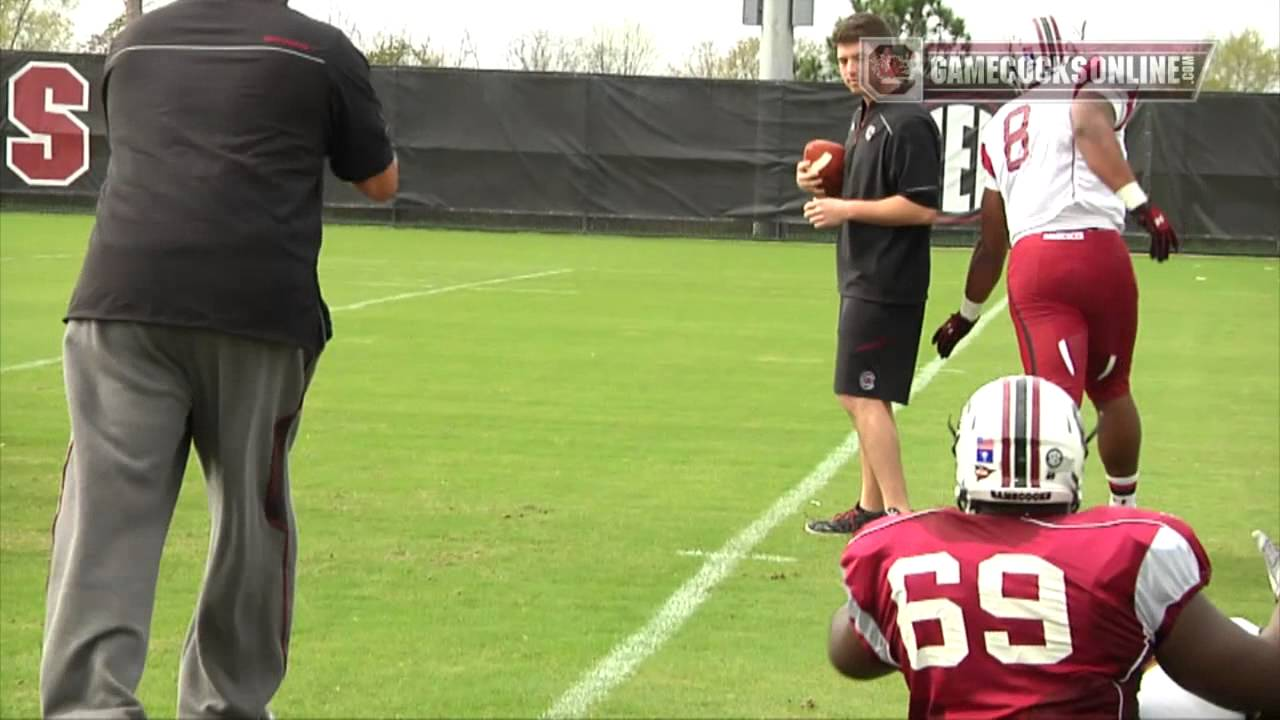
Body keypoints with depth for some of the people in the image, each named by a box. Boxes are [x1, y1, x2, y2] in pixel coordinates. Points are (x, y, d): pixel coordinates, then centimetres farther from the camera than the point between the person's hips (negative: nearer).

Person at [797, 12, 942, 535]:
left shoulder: (908, 123, -16)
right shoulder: (864, 117, 15)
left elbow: (923, 207, -22)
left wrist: (846, 209, -19)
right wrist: (821, 186, 7)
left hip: (887, 283, -11)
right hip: (863, 278, 11)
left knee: (862, 395, -13)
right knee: (865, 399, 15)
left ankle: (899, 515, -13)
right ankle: (871, 508, 23)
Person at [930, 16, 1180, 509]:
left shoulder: (998, 128, 23)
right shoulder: (1097, 89, 11)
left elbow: (992, 242, 26)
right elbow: (1090, 128, -16)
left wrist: (967, 314, 39)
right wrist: (1140, 202, -25)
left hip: (1032, 261, 2)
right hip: (1099, 252, -2)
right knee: (1111, 390, 19)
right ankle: (1126, 512, 33)